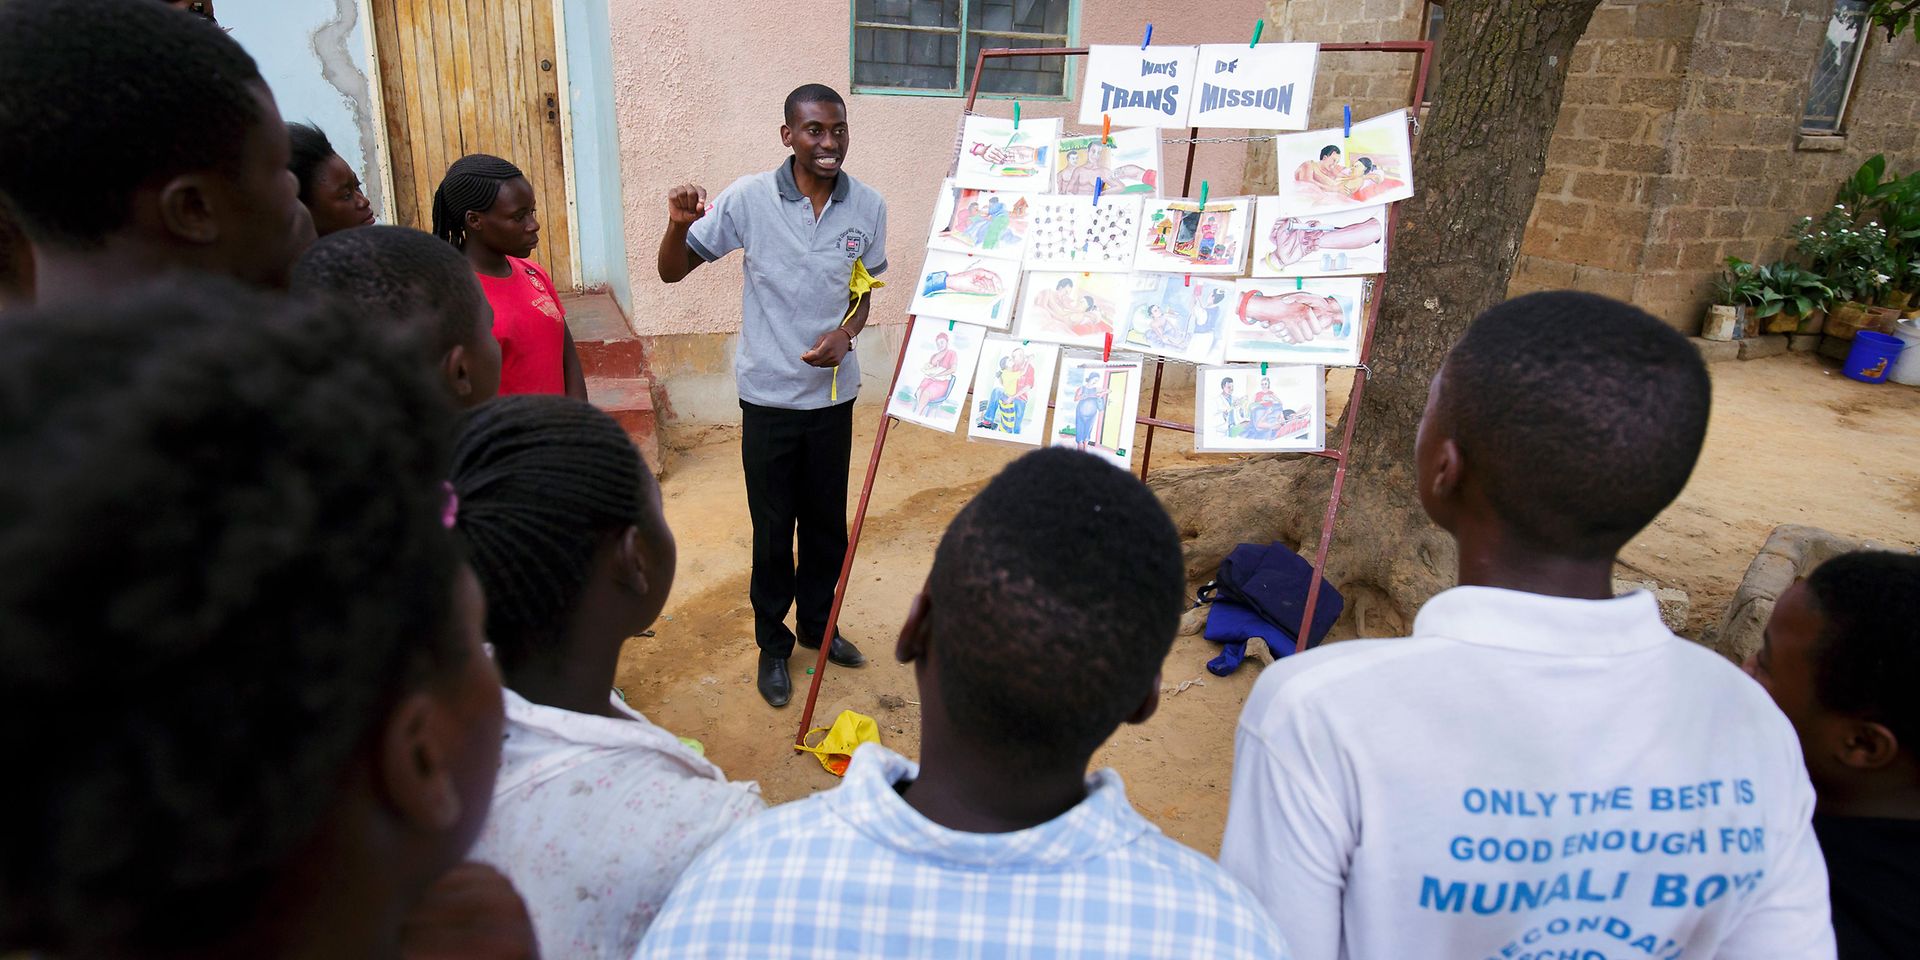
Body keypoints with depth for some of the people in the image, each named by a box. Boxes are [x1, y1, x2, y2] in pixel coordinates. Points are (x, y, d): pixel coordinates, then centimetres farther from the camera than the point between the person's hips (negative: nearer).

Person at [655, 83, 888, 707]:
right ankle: (772, 644, 30)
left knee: (827, 521, 16)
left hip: (833, 393, 2)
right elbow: (673, 272, -4)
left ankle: (817, 624, 40)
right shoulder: (749, 198, -11)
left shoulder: (868, 206, -4)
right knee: (772, 529, 9)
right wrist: (680, 225, -25)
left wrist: (846, 332, -9)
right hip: (769, 394, -2)